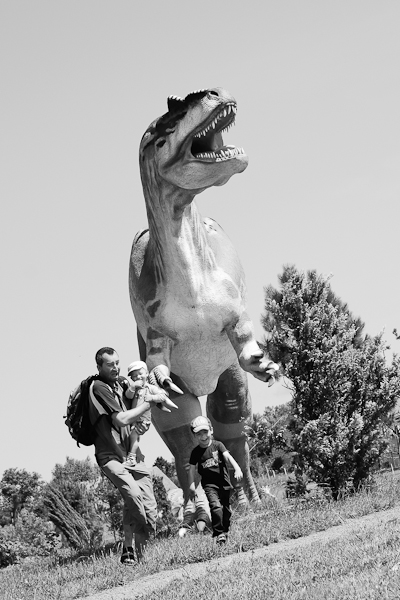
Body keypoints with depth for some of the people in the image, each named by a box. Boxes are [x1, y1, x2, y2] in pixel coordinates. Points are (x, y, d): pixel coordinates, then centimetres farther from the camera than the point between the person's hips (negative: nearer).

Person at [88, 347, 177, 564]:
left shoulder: (121, 382, 14)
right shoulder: (99, 387, -8)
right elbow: (121, 419, -17)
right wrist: (149, 402, -10)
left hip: (133, 454, 7)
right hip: (111, 456, -7)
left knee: (149, 509, -3)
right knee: (133, 495, -29)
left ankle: (140, 554, 6)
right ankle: (128, 549, -19)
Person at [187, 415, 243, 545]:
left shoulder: (217, 445, -2)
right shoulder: (196, 452, 0)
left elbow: (228, 457, -14)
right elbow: (191, 469, 4)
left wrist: (237, 469, -29)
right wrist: (191, 486, -2)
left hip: (224, 483, 1)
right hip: (209, 484, -1)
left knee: (226, 509, 10)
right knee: (216, 506, -21)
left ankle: (225, 530, 31)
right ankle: (219, 533, -17)